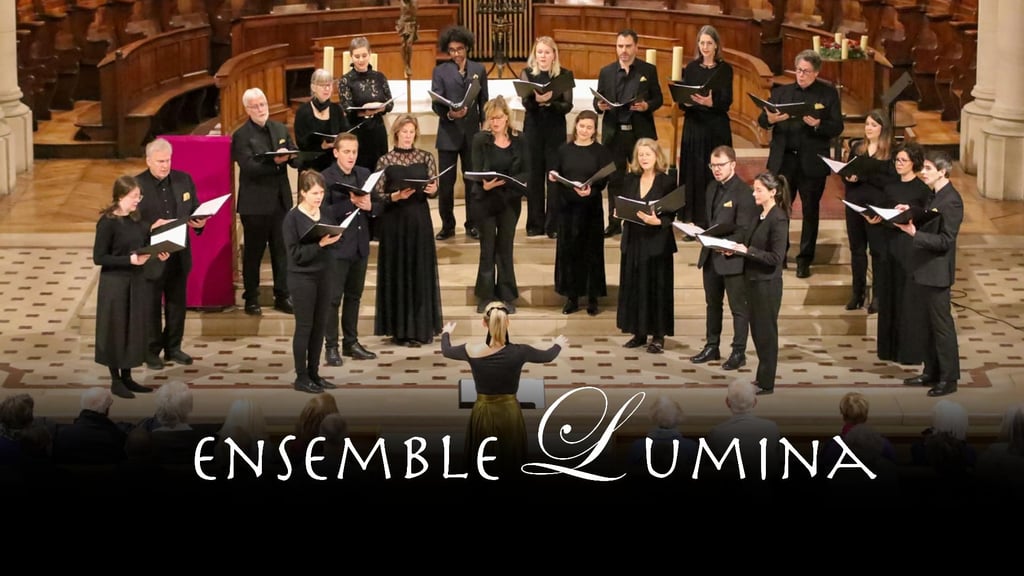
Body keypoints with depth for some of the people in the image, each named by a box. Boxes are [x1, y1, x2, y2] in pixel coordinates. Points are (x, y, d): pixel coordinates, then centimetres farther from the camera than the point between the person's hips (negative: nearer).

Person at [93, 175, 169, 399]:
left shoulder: (137, 219, 4)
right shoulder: (107, 222, -16)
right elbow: (99, 257, -17)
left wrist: (157, 254, -6)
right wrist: (130, 260, -23)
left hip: (137, 281, 7)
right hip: (115, 283, -7)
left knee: (134, 329, 11)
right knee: (116, 330, 3)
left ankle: (127, 377, 23)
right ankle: (116, 381, 13)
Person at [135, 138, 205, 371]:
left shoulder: (184, 179, 2)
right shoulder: (137, 185, -11)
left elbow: (195, 210, 9)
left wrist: (199, 222, -13)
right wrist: (152, 227, -28)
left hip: (179, 253, 4)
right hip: (151, 255, -4)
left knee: (177, 303, 14)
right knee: (151, 306, 7)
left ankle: (173, 347, 28)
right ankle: (151, 351, 18)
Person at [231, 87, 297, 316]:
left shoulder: (280, 129, 10)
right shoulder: (241, 136, -8)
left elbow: (295, 158, 8)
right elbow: (249, 167, -19)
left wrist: (291, 156, -16)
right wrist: (274, 162, -31)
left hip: (280, 200, 5)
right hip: (255, 203, -5)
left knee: (282, 250, 9)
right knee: (253, 252, 5)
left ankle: (282, 296, 17)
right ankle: (251, 299, 14)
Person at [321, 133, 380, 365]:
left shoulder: (364, 174, 9)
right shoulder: (326, 178, -9)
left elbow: (378, 206, 9)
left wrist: (369, 207, -13)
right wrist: (350, 203, -24)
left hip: (360, 245, 6)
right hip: (337, 246, -6)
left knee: (354, 296, 14)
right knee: (333, 298, -2)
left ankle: (351, 342, 23)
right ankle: (331, 346, 4)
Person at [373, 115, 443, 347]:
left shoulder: (426, 157, 6)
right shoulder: (385, 161, 1)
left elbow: (433, 190, 4)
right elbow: (378, 196, -2)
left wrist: (432, 190, -17)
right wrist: (396, 196, -19)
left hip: (419, 220, 2)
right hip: (394, 222, -2)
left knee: (421, 272, 4)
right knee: (398, 272, 1)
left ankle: (421, 327, 12)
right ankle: (400, 329, 5)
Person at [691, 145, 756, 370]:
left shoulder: (743, 192, -15)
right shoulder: (712, 188, 11)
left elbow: (744, 230, -18)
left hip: (732, 258, -8)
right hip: (711, 256, 8)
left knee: (738, 307, 3)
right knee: (712, 304, 18)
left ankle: (739, 352, 11)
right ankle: (711, 347, 29)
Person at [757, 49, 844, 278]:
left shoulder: (828, 94, 3)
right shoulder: (781, 92, 9)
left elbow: (837, 127, -4)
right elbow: (761, 121, 2)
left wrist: (817, 124, -22)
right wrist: (769, 119, -21)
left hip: (812, 162, -1)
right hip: (783, 159, 2)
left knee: (810, 211, 6)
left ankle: (804, 260, 14)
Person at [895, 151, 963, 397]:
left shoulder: (951, 201, -19)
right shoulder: (935, 196, 11)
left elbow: (945, 241, -23)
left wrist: (914, 233, -30)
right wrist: (912, 213, 4)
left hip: (936, 273, -10)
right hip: (924, 270, 10)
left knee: (941, 326, -1)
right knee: (927, 325, 17)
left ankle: (948, 379, 6)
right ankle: (931, 372, 27)